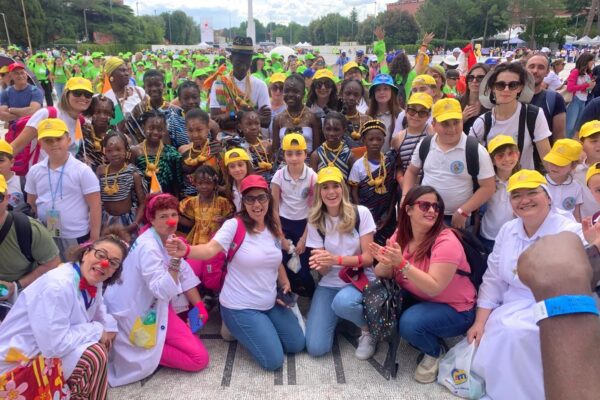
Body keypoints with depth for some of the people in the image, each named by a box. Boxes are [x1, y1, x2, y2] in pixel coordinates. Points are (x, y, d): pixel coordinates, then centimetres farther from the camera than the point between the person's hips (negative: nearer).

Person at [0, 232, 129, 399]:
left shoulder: (92, 281, -4)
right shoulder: (57, 285, -30)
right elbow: (55, 346, -32)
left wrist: (107, 326, -9)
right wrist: (97, 330, -20)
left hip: (50, 350, 9)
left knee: (105, 338, 3)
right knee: (95, 356, -22)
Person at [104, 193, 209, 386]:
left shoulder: (167, 237, 3)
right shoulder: (148, 247, -25)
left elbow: (185, 274, 5)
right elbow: (162, 291, -32)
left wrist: (199, 306, 0)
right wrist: (175, 261, -43)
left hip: (153, 302, 9)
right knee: (200, 358, -10)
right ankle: (145, 350, -3)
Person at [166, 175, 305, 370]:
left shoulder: (273, 227, 2)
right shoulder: (234, 225, -18)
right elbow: (210, 249, -34)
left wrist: (285, 284, 5)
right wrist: (186, 250, -54)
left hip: (271, 304, 7)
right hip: (241, 308, -7)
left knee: (297, 345, 11)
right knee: (273, 360, -9)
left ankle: (258, 330, 29)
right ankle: (238, 328, 15)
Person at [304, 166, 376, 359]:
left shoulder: (361, 213, -10)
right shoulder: (315, 222, -3)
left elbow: (368, 258, -11)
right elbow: (323, 271, -4)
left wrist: (336, 259, -27)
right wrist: (321, 263, -29)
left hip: (360, 280, -2)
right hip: (329, 285, 3)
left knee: (342, 302, -39)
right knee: (315, 348, -11)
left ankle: (368, 329, -4)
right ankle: (334, 316, 21)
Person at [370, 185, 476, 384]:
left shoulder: (446, 242, -24)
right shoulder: (401, 235, -6)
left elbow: (433, 288, -30)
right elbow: (382, 275, -5)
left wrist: (401, 263, -39)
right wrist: (384, 262, -29)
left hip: (454, 309, -6)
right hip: (417, 299, 6)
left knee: (410, 322, -31)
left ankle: (435, 353, 4)